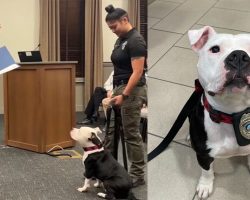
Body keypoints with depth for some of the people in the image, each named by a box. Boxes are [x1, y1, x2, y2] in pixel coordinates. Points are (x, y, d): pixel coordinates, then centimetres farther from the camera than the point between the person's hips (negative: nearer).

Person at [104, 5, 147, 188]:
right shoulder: (120, 40, 12)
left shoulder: (135, 41, -18)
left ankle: (138, 175, 11)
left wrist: (124, 95, -23)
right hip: (120, 89, 10)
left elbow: (137, 72, -22)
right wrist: (115, 91, 19)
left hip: (132, 91, -10)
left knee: (132, 134, -2)